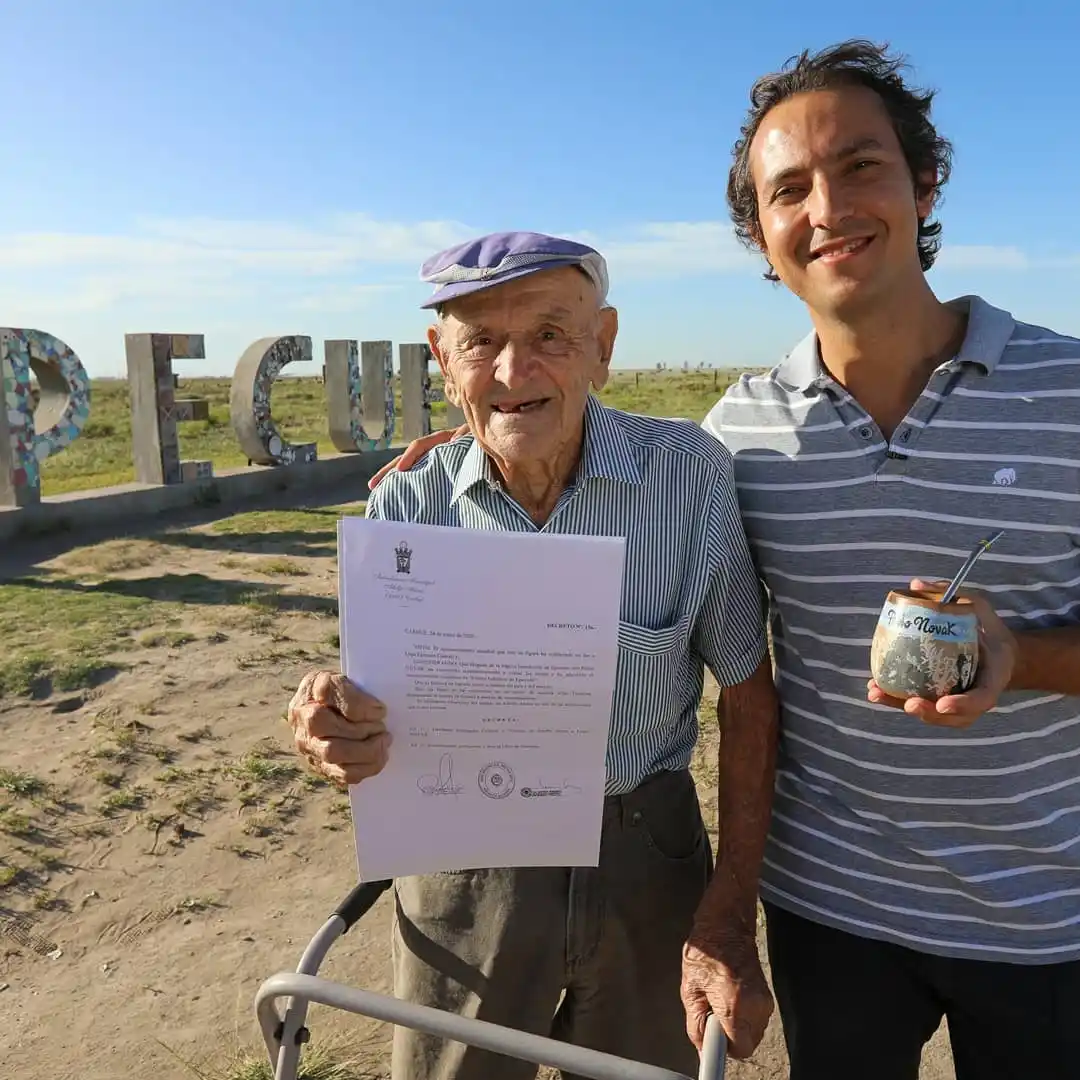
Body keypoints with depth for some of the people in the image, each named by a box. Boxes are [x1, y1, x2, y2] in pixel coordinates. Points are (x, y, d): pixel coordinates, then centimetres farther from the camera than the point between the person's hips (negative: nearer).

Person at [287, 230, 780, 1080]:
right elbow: (382, 714, -3)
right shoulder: (406, 505, -10)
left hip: (648, 865, 0)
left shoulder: (691, 474, -17)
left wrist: (728, 921, -10)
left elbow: (748, 698, -9)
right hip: (462, 880, 2)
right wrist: (339, 735, -27)